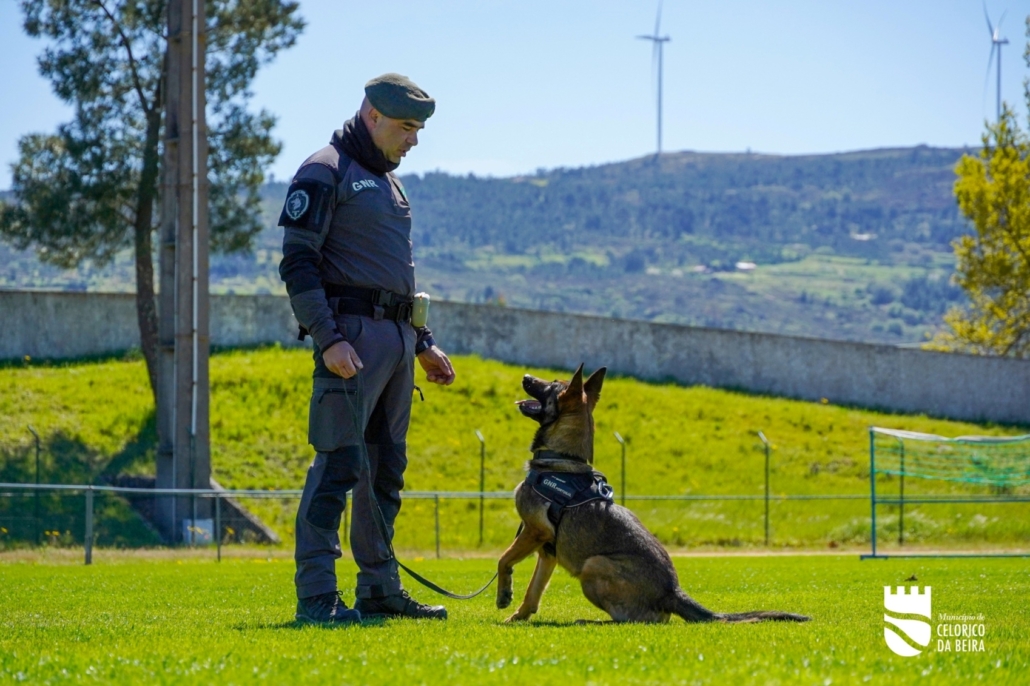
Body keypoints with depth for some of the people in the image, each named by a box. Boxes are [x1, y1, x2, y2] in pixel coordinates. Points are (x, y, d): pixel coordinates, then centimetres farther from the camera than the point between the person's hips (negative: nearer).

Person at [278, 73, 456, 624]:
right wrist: (328, 340, -21)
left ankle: (380, 588, 16)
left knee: (386, 469, 10)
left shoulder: (387, 181, 23)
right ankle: (316, 595, -14)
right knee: (338, 463, -13)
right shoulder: (324, 174, -5)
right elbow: (298, 263, -13)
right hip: (351, 334, -9)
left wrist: (424, 343, 24)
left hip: (397, 336, 9)